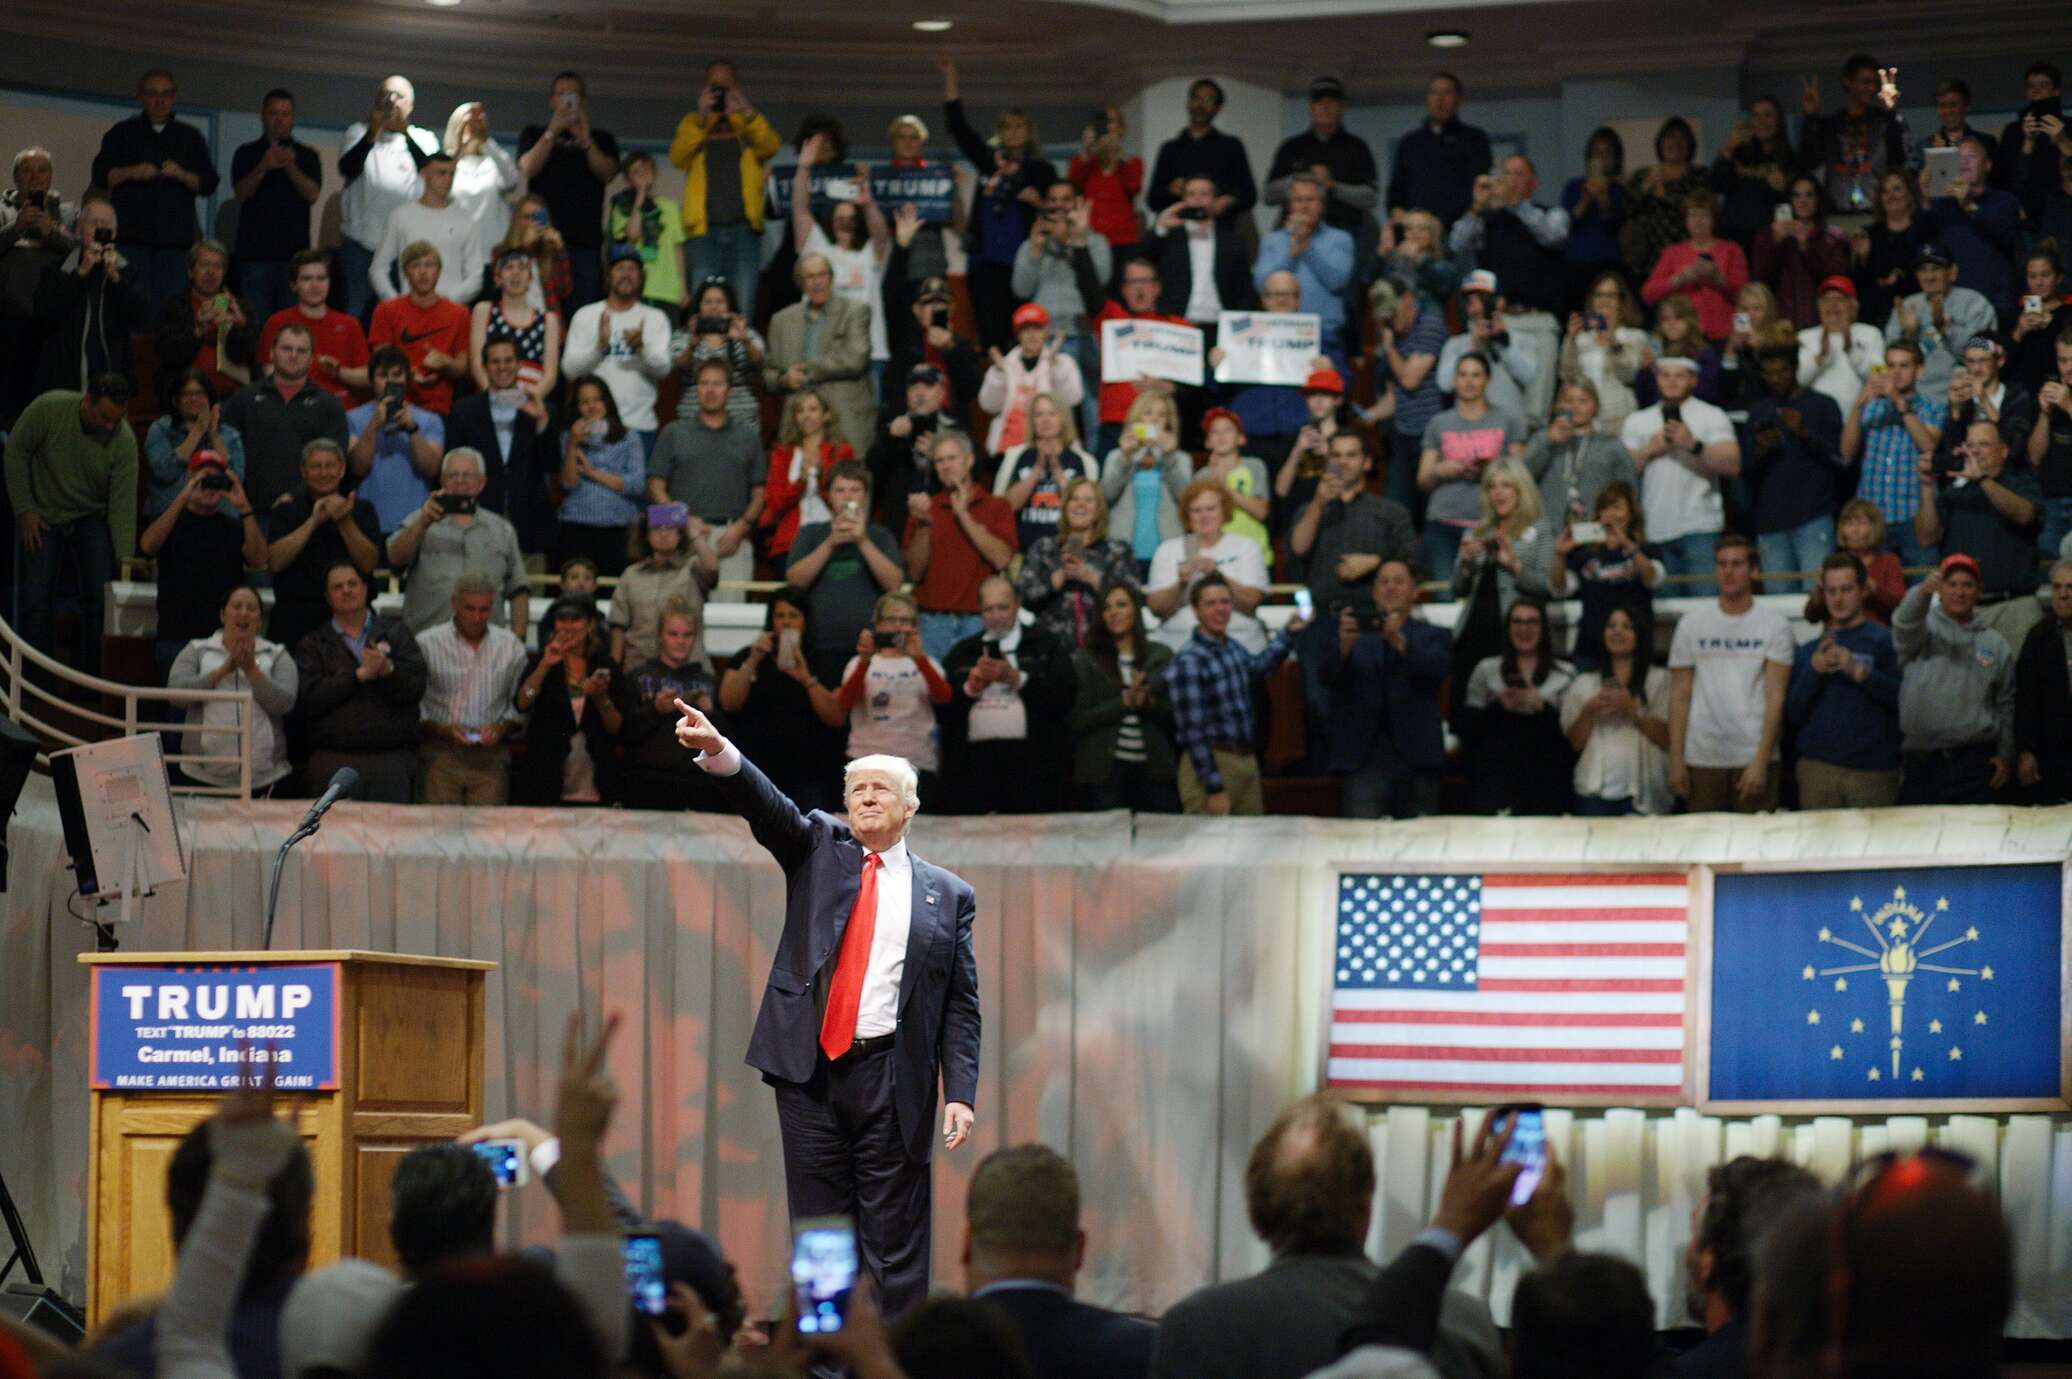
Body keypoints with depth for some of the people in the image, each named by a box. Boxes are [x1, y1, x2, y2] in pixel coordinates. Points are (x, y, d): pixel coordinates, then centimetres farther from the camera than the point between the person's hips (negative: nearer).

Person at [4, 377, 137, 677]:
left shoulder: (124, 441, -20)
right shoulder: (48, 409, -22)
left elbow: (123, 502, -18)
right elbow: (16, 452, -9)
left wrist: (125, 559, -23)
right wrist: (24, 509, -9)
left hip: (92, 519, 0)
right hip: (42, 517, 0)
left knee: (100, 600, -12)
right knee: (35, 604, -6)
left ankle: (92, 678, 0)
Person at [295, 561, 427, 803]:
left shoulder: (396, 631, 17)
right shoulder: (311, 644, 14)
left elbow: (415, 687, 4)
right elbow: (308, 700, -3)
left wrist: (387, 670, -16)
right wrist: (360, 675, -8)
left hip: (392, 759, 0)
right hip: (334, 762, 0)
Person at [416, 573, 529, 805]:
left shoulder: (511, 646, 11)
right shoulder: (427, 644, 3)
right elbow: (412, 707, 0)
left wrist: (501, 729, -7)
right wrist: (443, 730, -14)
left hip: (491, 756, 2)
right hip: (440, 752, -2)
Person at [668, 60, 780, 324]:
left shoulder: (751, 124, 16)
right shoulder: (692, 123, 16)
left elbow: (771, 146, -5)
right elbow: (678, 157, -3)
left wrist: (747, 113, -21)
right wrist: (701, 117, -16)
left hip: (744, 226, 0)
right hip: (704, 227, 0)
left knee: (742, 309, -5)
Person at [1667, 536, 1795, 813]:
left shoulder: (1774, 624, 3)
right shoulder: (1691, 624, 9)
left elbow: (1775, 696, -2)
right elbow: (1679, 695, 8)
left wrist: (1761, 761, -12)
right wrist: (1675, 760, -1)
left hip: (1754, 758, -2)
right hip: (1702, 758, 2)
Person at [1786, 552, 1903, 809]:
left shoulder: (1885, 640, 4)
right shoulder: (1808, 651, 16)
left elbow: (1905, 698, -6)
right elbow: (1792, 716, 10)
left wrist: (1860, 672, -16)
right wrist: (1813, 672, -4)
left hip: (1872, 770, -3)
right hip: (1817, 769, 3)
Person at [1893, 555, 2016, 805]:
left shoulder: (1995, 644, 14)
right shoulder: (1925, 629, 7)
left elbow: (2007, 706, 18)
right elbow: (1905, 621, -18)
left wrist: (2006, 756, 8)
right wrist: (1923, 592, -40)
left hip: (1975, 765, 2)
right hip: (1920, 763, -2)